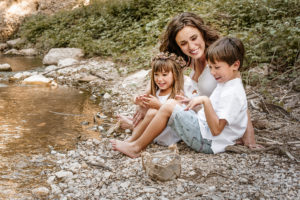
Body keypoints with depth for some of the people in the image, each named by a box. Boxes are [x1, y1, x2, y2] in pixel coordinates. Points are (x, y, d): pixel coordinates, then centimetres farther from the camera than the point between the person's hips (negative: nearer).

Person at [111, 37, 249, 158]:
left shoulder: (232, 93, -20)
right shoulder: (225, 83, 12)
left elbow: (216, 129, -26)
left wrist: (205, 101, -33)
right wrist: (195, 102, 9)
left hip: (207, 142, -11)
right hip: (204, 130, 11)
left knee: (169, 107, -17)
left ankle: (136, 148, -7)